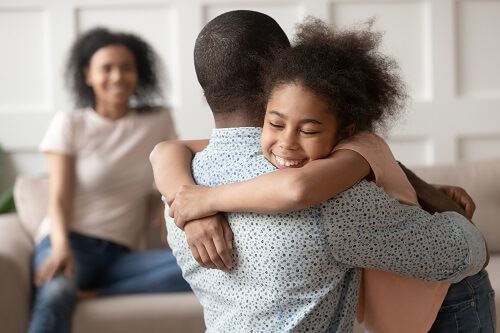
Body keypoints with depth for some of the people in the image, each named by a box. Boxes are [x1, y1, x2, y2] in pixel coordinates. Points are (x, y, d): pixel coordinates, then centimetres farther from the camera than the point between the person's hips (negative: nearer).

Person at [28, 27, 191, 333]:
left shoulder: (159, 122, 11)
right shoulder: (69, 125, 4)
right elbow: (59, 199, -3)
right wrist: (62, 247, -25)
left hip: (119, 254, 3)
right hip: (71, 242, -3)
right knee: (55, 296, -39)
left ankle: (92, 294, -28)